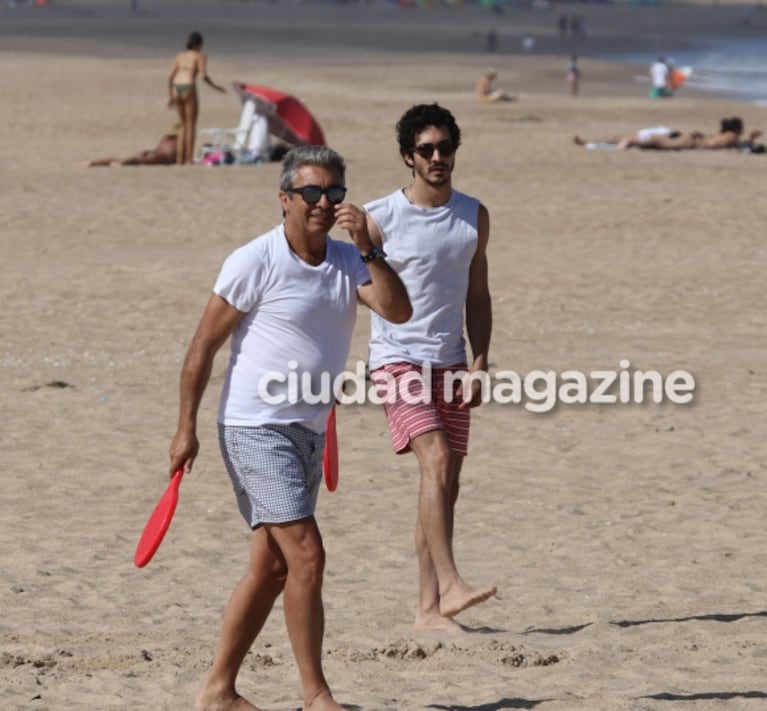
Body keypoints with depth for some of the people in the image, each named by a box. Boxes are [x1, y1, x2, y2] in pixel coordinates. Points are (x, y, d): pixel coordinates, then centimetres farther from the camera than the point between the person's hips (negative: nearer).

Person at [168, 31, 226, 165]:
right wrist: (216, 87, 6)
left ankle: (180, 159, 9)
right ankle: (189, 159, -5)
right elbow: (204, 76, -9)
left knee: (184, 125, 17)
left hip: (176, 90, 5)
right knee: (191, 126, 1)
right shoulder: (200, 56, 3)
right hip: (189, 91, -5)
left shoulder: (180, 55, 19)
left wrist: (171, 96, 18)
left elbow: (170, 77, 13)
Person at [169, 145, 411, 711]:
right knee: (306, 555, -15)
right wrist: (187, 428, -9)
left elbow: (398, 310, -9)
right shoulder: (255, 262, -11)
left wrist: (367, 248, -17)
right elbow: (204, 346, -7)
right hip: (256, 427, -7)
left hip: (309, 432, 7)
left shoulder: (349, 261, 7)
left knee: (272, 567, 11)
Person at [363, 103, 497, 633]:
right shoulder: (380, 218, -5)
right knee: (437, 461, -23)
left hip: (450, 364, 5)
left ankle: (429, 607, 9)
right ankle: (449, 585, -30)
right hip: (397, 359, -5)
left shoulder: (474, 217, 8)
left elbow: (477, 295, 14)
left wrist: (479, 362, 4)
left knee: (447, 484, 4)